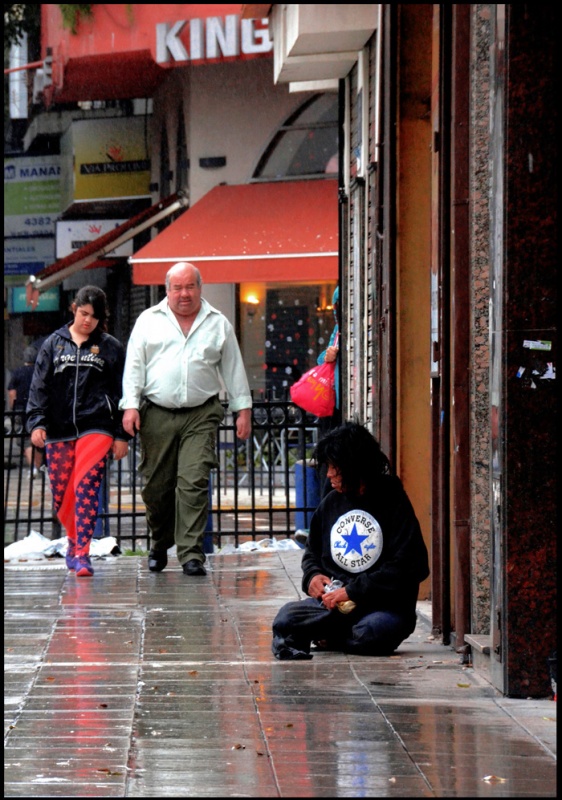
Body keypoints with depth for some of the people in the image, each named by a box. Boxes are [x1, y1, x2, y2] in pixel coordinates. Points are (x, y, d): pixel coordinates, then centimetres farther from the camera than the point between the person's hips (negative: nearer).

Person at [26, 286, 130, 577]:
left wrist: (121, 435, 4)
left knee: (85, 486, -18)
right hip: (58, 431, 2)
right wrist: (37, 422, -3)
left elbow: (121, 393, 9)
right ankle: (74, 539, 32)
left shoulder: (110, 348, 8)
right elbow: (39, 386, 10)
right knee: (60, 495, 5)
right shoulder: (54, 344, 12)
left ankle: (82, 553, -19)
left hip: (96, 428, -2)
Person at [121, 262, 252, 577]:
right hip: (156, 415, 1)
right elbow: (134, 366, 7)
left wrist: (243, 409, 10)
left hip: (201, 416, -1)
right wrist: (130, 405, -4)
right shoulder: (149, 321, 10)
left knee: (194, 483, -13)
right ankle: (160, 545, 26)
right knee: (156, 486, 4)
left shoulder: (218, 324, 11)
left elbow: (233, 370, 14)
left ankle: (192, 554, -13)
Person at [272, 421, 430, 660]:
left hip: (384, 606, -3)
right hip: (333, 601, 3)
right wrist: (313, 576, 3)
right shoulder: (331, 503, 14)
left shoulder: (393, 502, -4)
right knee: (286, 618, -26)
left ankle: (330, 638, -6)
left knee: (371, 633, -37)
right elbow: (312, 552, 29)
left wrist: (353, 591, -15)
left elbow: (408, 567, -12)